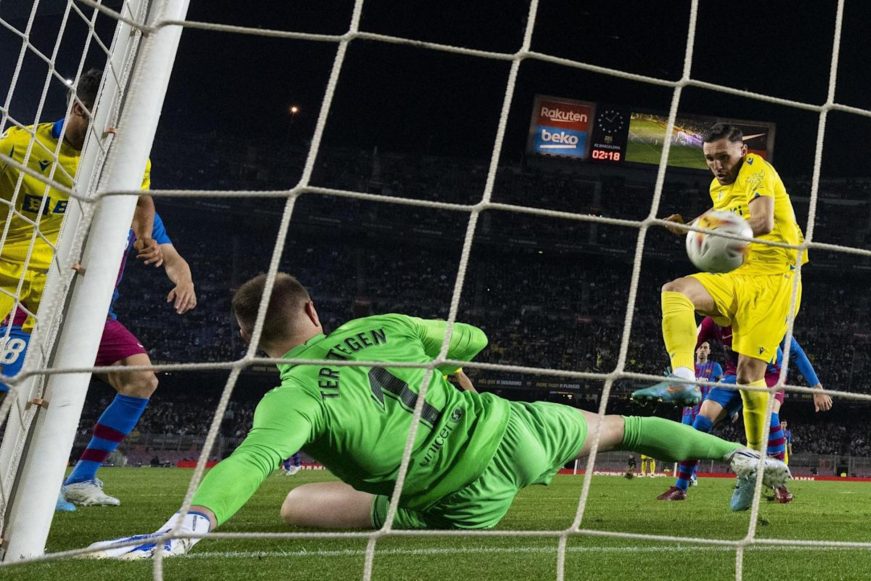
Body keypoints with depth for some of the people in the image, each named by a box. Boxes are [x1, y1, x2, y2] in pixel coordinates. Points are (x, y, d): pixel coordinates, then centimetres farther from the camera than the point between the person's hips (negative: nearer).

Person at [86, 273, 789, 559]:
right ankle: (742, 454, 39)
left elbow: (252, 460, -36)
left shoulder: (294, 396, -16)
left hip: (474, 498, -5)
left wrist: (184, 527, -45)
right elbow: (474, 340, 12)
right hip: (511, 427, 5)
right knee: (616, 425, 29)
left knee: (298, 504, 6)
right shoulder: (383, 327, -1)